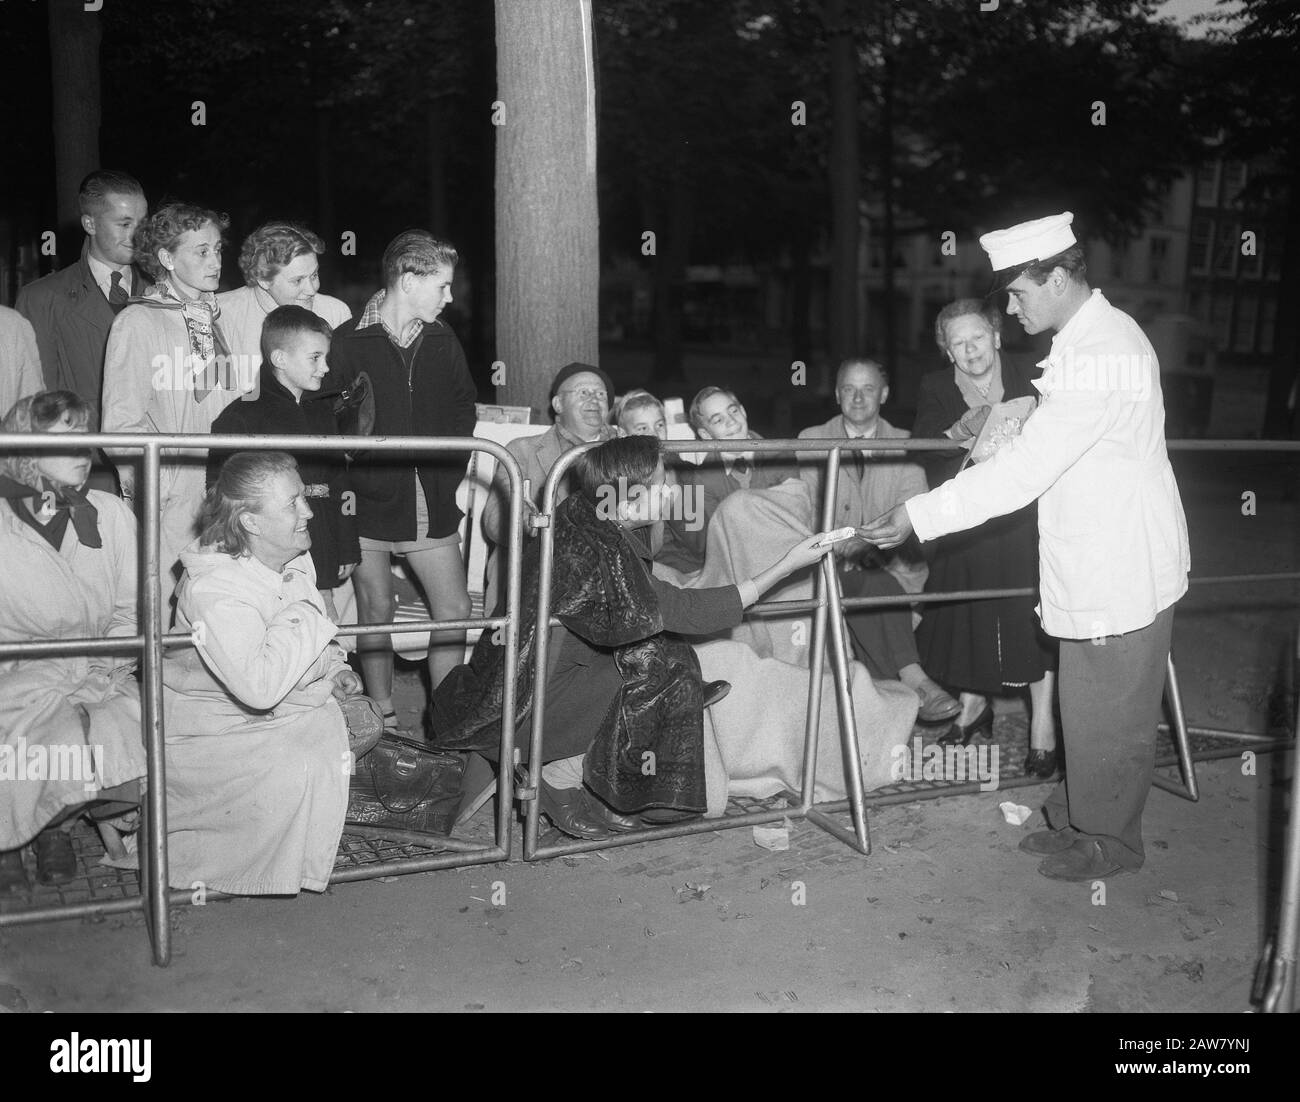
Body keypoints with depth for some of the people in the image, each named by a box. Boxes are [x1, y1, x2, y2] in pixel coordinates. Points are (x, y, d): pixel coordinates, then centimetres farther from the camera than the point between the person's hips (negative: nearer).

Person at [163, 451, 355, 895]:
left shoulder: (294, 561, -2)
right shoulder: (212, 591, -30)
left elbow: (310, 644, 20)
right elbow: (259, 686, -42)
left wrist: (332, 669, 1)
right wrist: (304, 614, -33)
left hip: (287, 708, 9)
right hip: (213, 734, -9)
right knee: (301, 770, -26)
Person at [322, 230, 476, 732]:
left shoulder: (443, 341, 7)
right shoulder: (348, 342, -7)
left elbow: (464, 407, 19)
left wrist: (454, 472, 9)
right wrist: (342, 485, -11)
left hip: (433, 503, 4)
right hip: (368, 502, -4)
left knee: (455, 611, 1)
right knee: (376, 611, 8)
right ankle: (384, 723, 24)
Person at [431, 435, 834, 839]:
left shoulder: (578, 520, 0)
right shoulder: (598, 554, -26)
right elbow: (690, 612, -21)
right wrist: (786, 566, -17)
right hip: (518, 711, -9)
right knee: (659, 662, -11)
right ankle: (556, 775, -2)